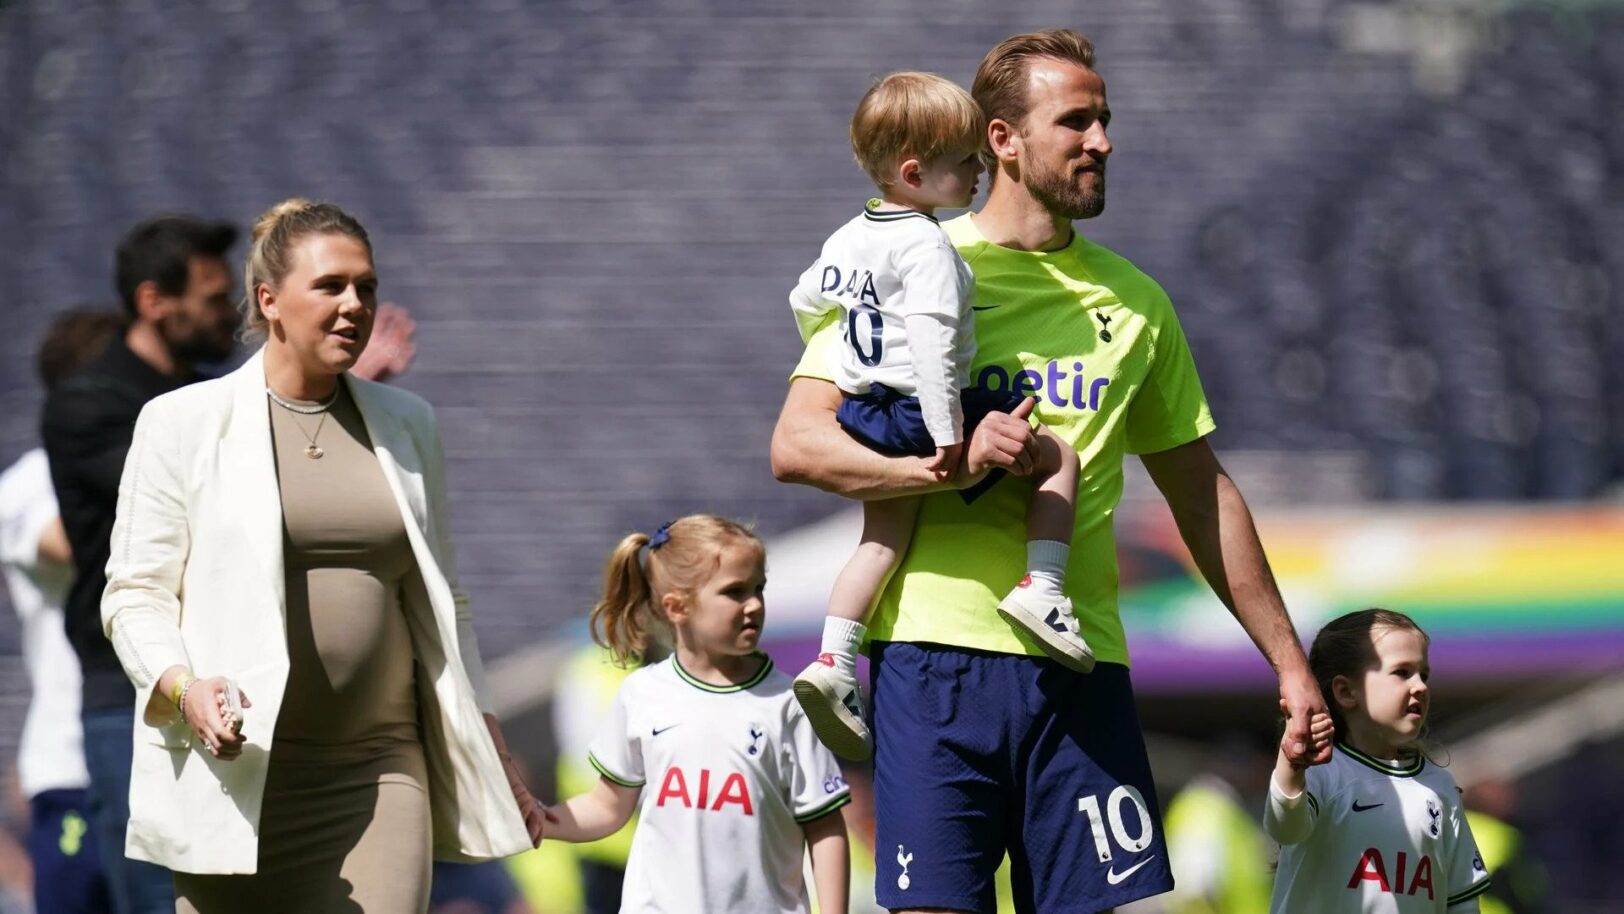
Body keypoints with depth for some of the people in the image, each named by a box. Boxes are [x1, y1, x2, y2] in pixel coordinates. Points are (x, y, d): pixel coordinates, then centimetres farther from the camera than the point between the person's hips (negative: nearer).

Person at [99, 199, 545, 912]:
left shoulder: (407, 426, 15)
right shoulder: (184, 423, 3)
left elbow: (440, 603, 21)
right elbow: (134, 592, 1)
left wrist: (493, 761, 18)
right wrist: (183, 687, -18)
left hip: (380, 773, 3)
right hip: (239, 773, -2)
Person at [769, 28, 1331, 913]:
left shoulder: (1132, 301, 17)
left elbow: (1202, 495, 24)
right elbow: (796, 444, -5)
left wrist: (1288, 663, 21)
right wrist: (950, 463, -20)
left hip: (1081, 664, 4)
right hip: (934, 646, -3)